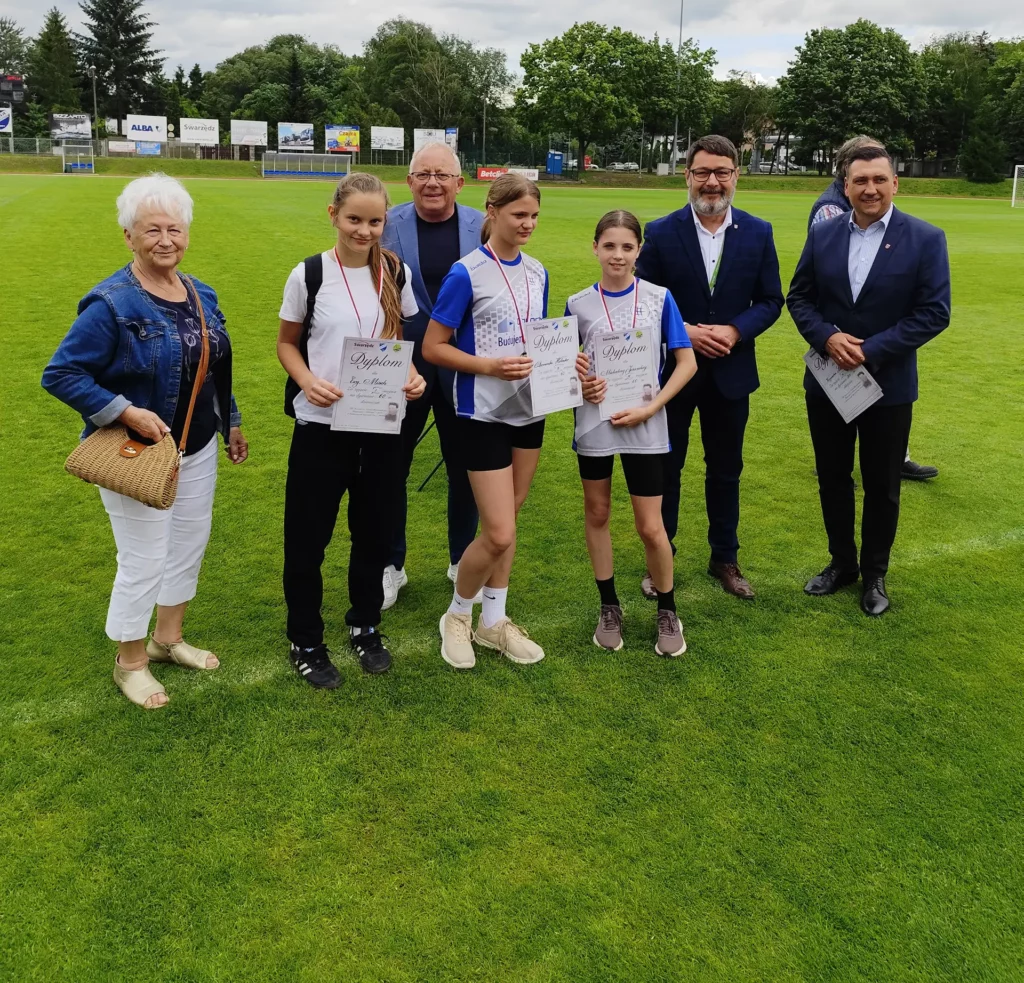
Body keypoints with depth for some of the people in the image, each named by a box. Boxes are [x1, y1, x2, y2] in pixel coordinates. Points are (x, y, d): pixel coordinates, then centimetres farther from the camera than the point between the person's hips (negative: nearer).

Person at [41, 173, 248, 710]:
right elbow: (60, 374, -18)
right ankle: (129, 663, 24)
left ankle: (168, 638, 39)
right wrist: (126, 412, -24)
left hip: (197, 448, 7)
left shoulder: (201, 295, 3)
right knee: (143, 561, 2)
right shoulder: (112, 304, -18)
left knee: (189, 545, 18)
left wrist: (231, 423, 18)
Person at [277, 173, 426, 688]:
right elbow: (286, 343, 3)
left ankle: (365, 626, 36)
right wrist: (308, 381, -17)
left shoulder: (396, 274, 2)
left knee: (374, 533, 14)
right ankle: (305, 641, 25)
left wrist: (413, 375, -7)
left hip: (382, 425, 3)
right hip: (320, 427, -2)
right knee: (307, 538, 6)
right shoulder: (310, 274, -6)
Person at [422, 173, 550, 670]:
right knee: (498, 533, -7)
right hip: (483, 412, -6)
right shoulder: (467, 273, -12)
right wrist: (490, 366, -23)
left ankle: (494, 620, 28)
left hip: (528, 409, 6)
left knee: (507, 523, 14)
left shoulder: (536, 272, 7)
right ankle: (456, 615, 18)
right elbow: (433, 347, -11)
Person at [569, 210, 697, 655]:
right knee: (597, 514, 12)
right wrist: (579, 383, -13)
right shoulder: (578, 304, 0)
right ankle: (609, 605, 30)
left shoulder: (659, 299, -3)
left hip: (645, 427, -2)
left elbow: (686, 363, -2)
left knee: (651, 528, 1)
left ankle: (667, 611, 23)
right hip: (594, 423, 2)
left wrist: (649, 408, -13)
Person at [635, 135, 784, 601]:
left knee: (726, 471, 14)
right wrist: (686, 331, -18)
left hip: (730, 372, 2)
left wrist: (735, 331, -16)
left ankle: (725, 558, 30)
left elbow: (770, 301, 2)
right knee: (665, 469, 9)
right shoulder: (661, 233, -6)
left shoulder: (758, 233, -1)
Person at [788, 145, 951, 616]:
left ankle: (874, 574, 27)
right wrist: (827, 337, -16)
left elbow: (934, 312, -12)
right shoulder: (823, 234, 1)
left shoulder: (925, 238, -8)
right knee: (832, 479, 13)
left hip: (889, 385, -2)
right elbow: (799, 296, 3)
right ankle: (842, 563, 32)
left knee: (882, 486, 10)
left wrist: (871, 350, -20)